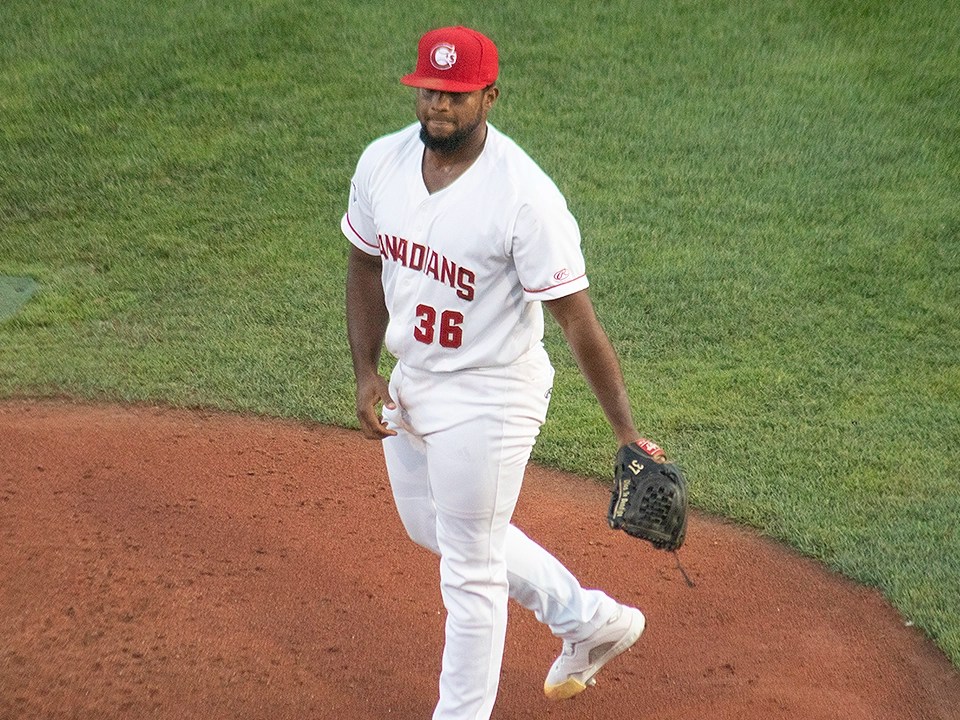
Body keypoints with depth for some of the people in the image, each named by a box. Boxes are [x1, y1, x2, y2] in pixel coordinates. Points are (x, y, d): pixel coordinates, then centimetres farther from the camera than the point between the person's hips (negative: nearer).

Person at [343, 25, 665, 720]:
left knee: (470, 570, 5)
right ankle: (591, 620, 42)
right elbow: (366, 267, 9)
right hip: (409, 385, 8)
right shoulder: (382, 162, -6)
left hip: (487, 402, -8)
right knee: (431, 528, 26)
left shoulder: (526, 195, -26)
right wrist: (366, 372, 0)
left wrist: (628, 434, -24)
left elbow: (578, 319, -23)